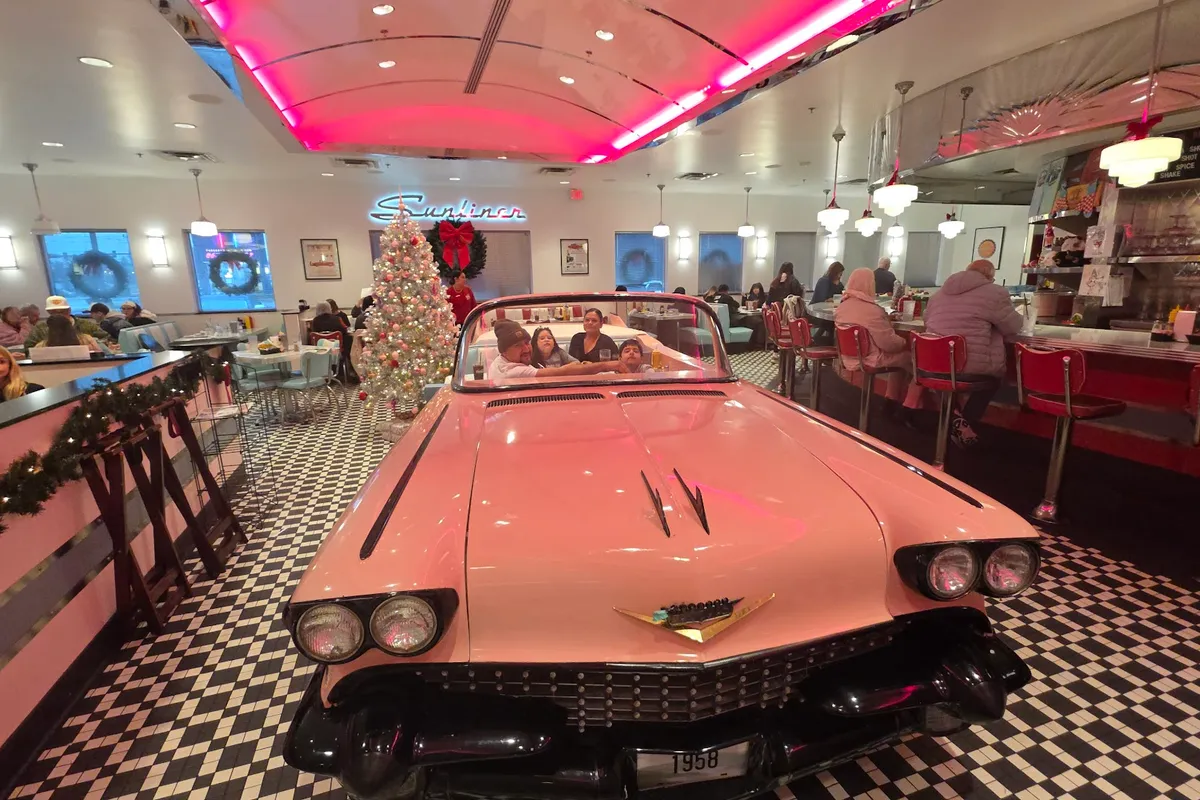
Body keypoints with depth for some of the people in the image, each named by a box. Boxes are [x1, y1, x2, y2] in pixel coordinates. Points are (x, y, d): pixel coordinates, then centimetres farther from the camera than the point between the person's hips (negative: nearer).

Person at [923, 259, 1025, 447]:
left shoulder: (940, 293, 16)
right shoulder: (994, 293, -1)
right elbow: (1013, 327, 4)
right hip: (972, 367, -4)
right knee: (996, 373, 27)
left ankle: (954, 417, 10)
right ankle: (965, 422, 15)